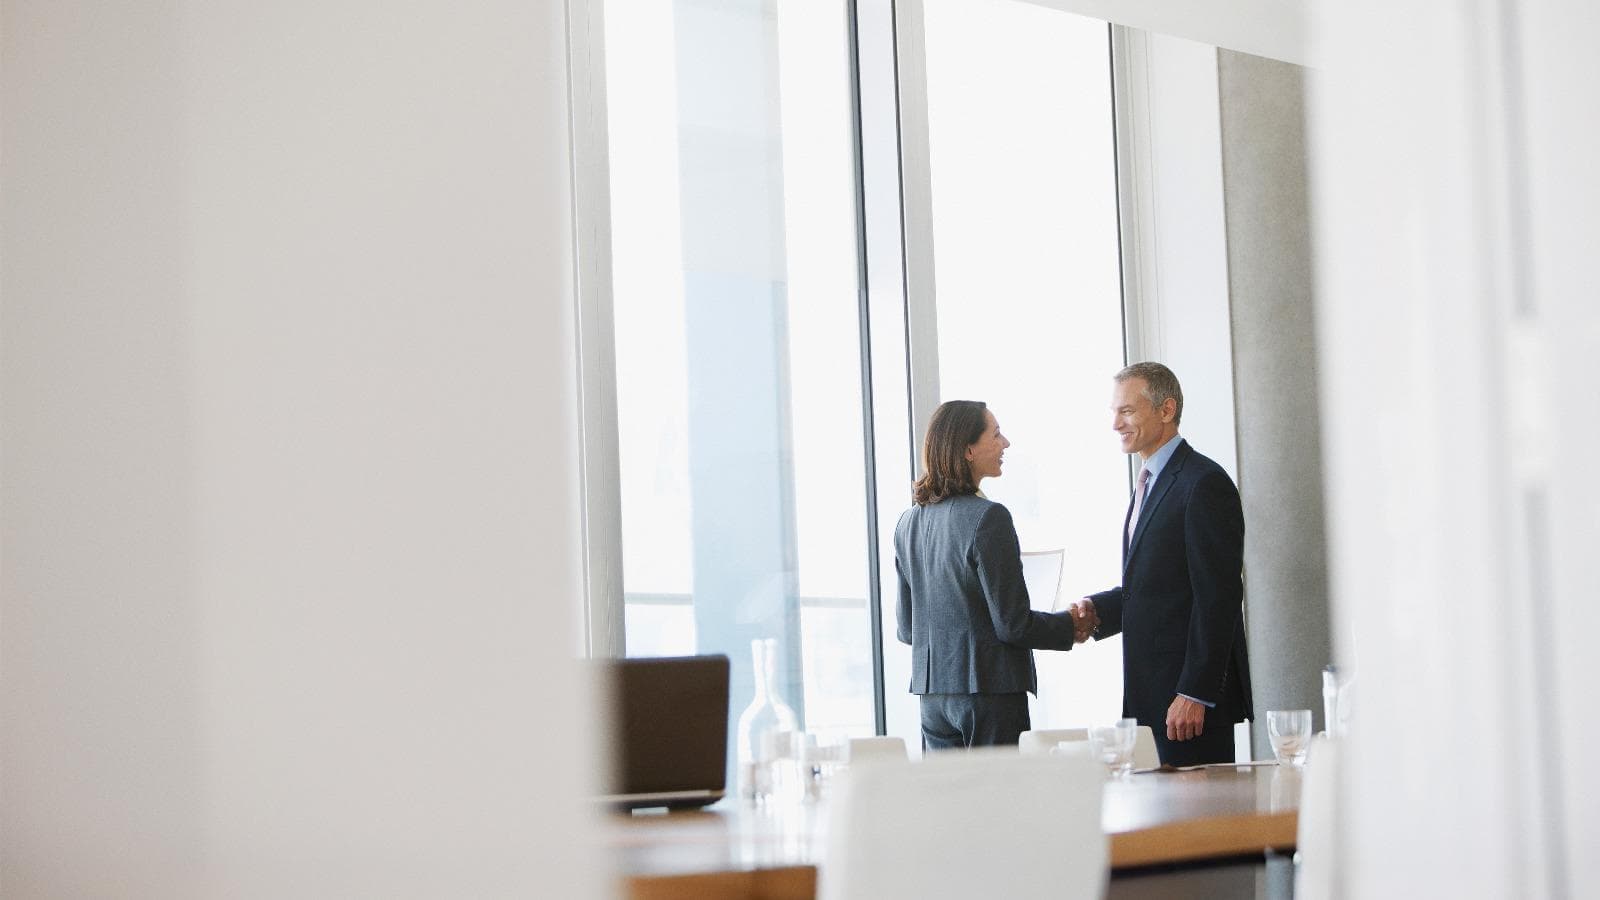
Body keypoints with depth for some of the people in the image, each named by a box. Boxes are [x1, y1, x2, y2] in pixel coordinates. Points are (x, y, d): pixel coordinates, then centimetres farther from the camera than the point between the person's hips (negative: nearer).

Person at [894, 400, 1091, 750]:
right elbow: (1013, 625, -14)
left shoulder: (909, 522, 8)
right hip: (990, 690, -7)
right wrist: (1071, 627, 2)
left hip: (933, 694, 7)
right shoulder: (988, 518, -15)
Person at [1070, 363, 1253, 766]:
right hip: (1149, 694, 9)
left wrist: (1194, 693, -21)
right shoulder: (1149, 484, 19)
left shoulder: (1204, 483, -12)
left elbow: (1217, 597, -17)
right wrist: (1099, 609, 4)